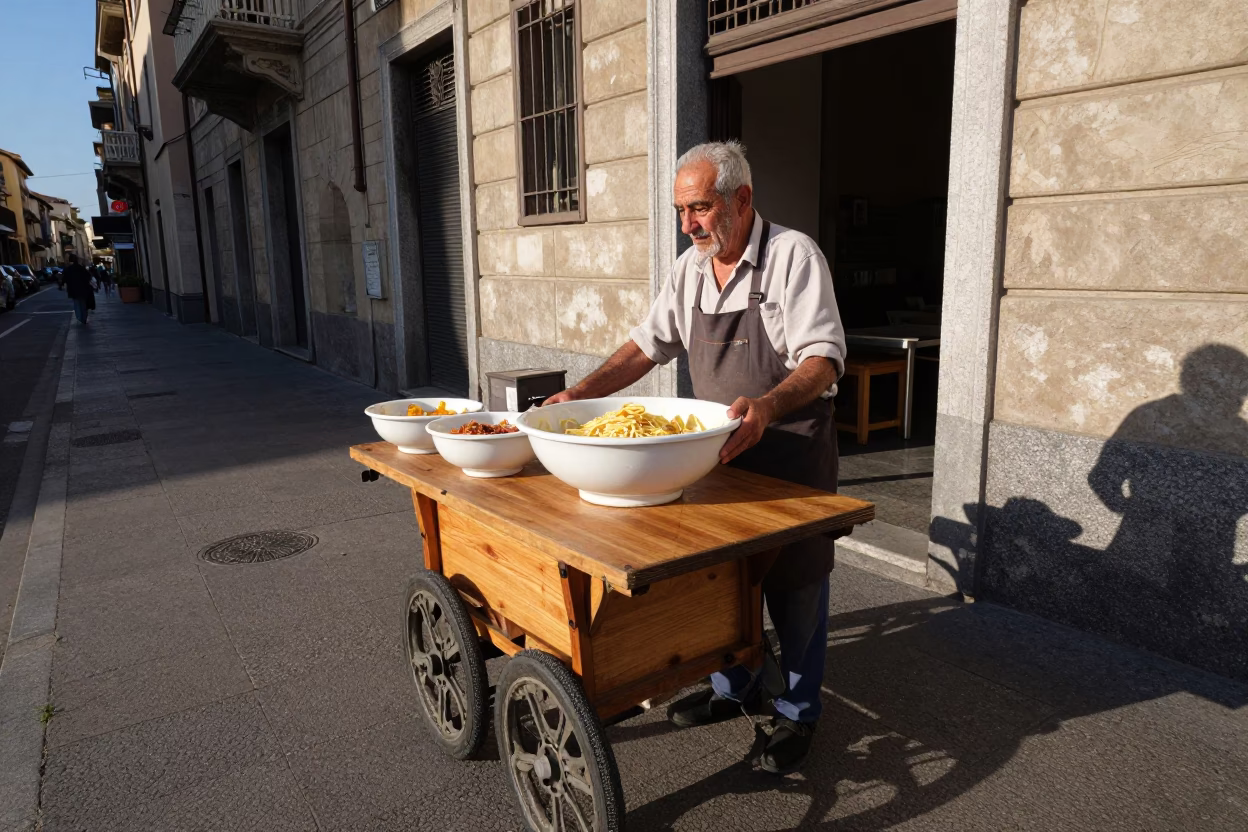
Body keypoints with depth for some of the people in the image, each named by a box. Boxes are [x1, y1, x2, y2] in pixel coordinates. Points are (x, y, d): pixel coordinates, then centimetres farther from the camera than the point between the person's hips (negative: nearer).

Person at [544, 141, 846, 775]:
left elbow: (822, 360, -21)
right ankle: (734, 688, 36)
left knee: (794, 585, 6)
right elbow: (648, 344, 7)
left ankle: (797, 713, 24)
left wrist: (767, 405, -40)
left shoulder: (793, 256, -14)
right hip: (721, 448, 6)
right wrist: (581, 392, -6)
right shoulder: (691, 269, 5)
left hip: (791, 448, -6)